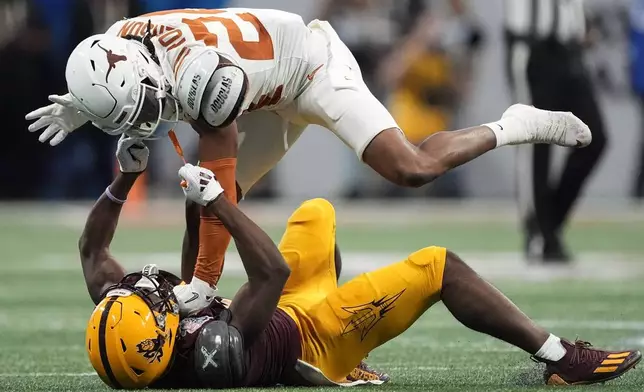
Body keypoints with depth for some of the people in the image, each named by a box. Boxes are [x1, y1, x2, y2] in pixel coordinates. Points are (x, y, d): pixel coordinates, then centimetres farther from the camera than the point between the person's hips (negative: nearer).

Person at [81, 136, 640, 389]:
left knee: (316, 212, 24)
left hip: (275, 318, 8)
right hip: (314, 340, -8)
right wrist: (217, 202, -36)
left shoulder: (125, 342, -27)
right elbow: (274, 270, -40)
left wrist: (126, 177, -15)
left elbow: (93, 252, -11)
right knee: (437, 267, -8)